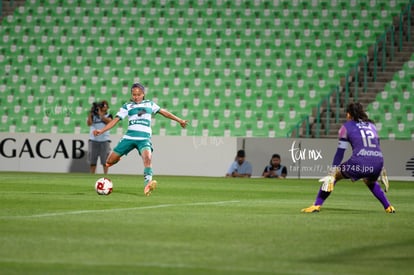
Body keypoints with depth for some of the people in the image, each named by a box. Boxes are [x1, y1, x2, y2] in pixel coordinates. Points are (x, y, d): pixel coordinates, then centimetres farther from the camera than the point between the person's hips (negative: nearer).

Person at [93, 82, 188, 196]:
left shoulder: (149, 104, 15)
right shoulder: (127, 106, 10)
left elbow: (164, 112, 25)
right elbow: (115, 120, 5)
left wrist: (179, 120, 30)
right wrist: (101, 130, -7)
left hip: (144, 138, -1)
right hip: (129, 137, 1)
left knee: (147, 157, -32)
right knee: (110, 162, -2)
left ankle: (147, 184, -44)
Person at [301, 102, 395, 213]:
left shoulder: (347, 126, 13)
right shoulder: (371, 125, 25)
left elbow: (340, 152, 8)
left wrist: (332, 172, 7)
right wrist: (381, 171, 33)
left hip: (359, 163, -5)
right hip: (378, 164, 5)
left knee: (334, 175, 14)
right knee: (371, 182, 37)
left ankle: (316, 205, 5)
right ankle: (388, 207, 33)